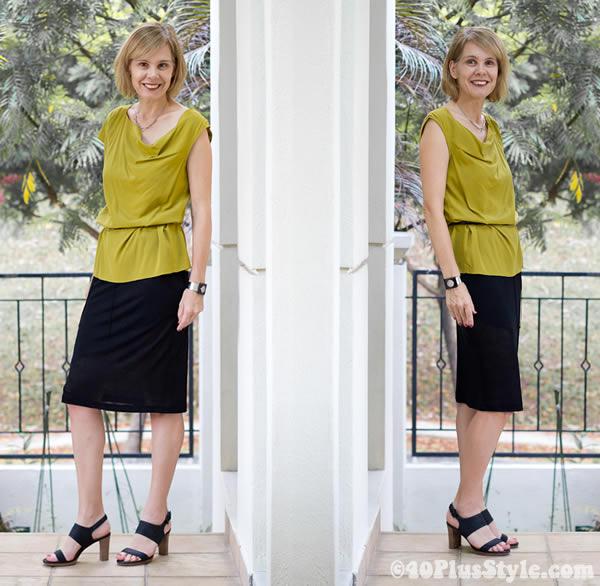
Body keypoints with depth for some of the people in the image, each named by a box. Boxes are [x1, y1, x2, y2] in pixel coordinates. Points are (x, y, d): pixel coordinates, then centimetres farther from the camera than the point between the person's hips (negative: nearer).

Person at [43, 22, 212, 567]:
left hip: (161, 272, -6)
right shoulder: (115, 124, 13)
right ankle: (91, 517, 12)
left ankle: (155, 519, 13)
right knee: (82, 392, 2)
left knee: (163, 398, 3)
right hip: (110, 271, 6)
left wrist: (196, 285, -11)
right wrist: (104, 264, 16)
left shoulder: (191, 127, -3)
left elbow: (201, 211, -5)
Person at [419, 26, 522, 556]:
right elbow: (434, 208, -14)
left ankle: (466, 510, 12)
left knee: (475, 393, 9)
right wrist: (453, 281, -20)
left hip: (505, 265, 8)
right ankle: (469, 507, 1)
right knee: (499, 396, -9)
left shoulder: (491, 128, 16)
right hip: (474, 266, -8)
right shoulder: (440, 125, -8)